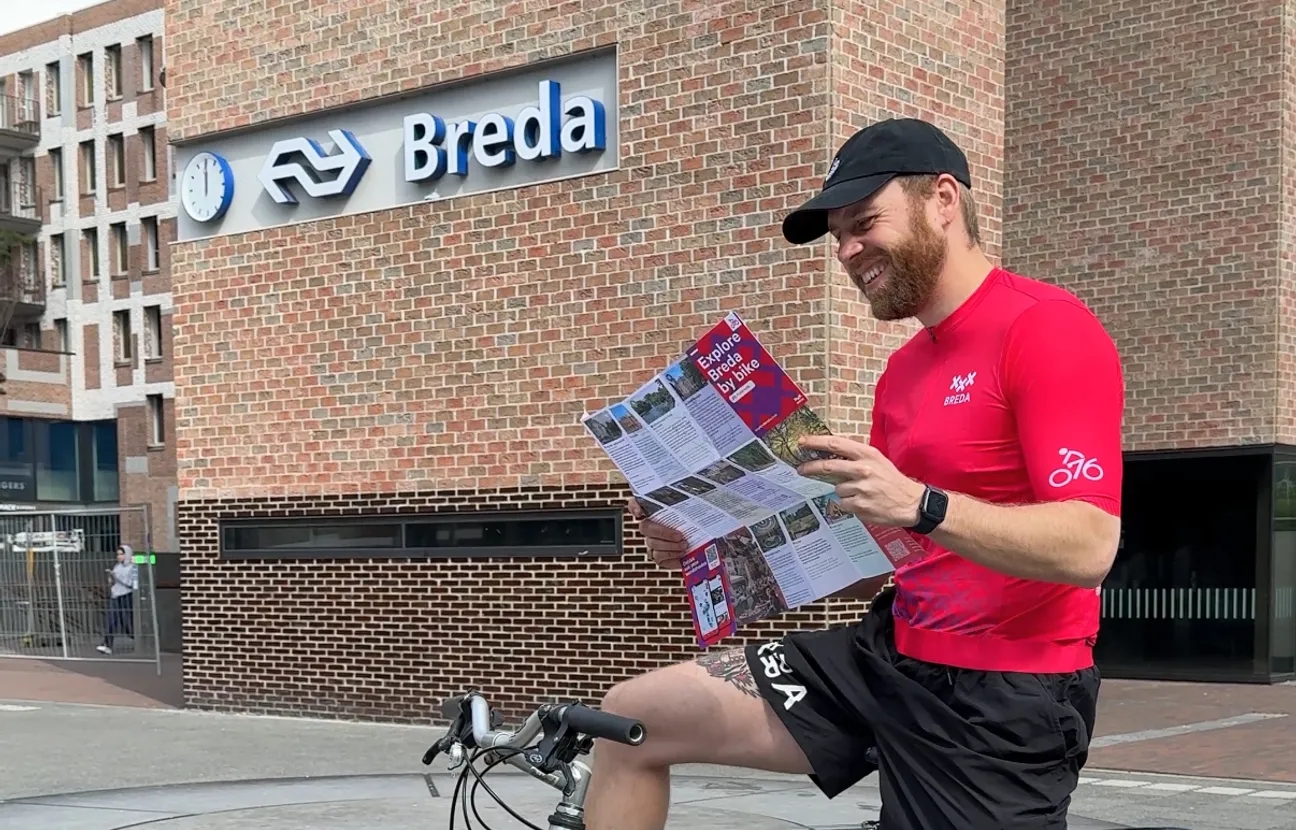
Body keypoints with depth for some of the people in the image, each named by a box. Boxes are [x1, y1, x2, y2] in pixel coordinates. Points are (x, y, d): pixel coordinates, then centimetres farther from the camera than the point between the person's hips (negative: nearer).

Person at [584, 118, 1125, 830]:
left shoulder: (1045, 328, -13)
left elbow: (1090, 544, -22)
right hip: (891, 656, 8)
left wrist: (919, 505, -33)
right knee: (633, 718, 4)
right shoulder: (904, 372, 15)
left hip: (1004, 699, -8)